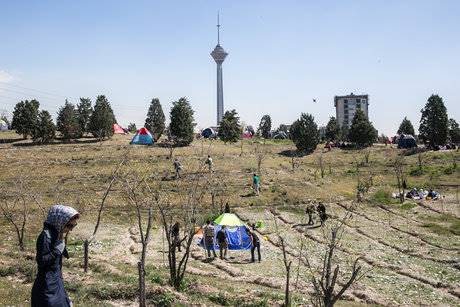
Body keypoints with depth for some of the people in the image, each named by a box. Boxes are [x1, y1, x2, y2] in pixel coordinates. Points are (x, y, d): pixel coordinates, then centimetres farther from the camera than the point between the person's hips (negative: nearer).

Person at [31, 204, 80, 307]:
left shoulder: (57, 233, 4)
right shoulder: (46, 236, -22)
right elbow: (41, 261, -22)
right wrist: (58, 248, -22)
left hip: (56, 280, 9)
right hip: (47, 284, -9)